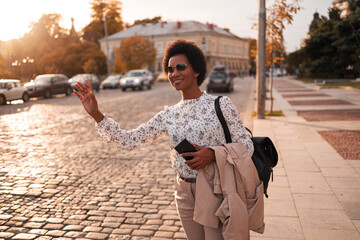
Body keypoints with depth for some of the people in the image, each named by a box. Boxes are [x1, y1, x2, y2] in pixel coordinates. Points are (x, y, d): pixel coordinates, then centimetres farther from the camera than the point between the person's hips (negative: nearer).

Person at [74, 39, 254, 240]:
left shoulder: (221, 105, -9)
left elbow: (247, 146, -7)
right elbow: (129, 140, 0)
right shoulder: (169, 116, 2)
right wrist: (96, 114, -7)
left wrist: (213, 155, -23)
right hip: (185, 193, 4)